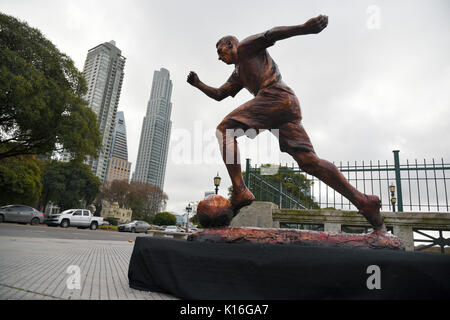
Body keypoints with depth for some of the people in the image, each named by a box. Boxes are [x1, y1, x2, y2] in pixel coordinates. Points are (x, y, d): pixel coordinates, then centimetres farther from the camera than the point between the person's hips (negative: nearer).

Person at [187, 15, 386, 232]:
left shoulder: (246, 46, 18)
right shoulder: (238, 74, 40)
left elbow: (271, 34, 0)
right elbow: (218, 95, 40)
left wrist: (303, 28, -17)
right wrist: (198, 84, 27)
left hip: (275, 95, -9)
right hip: (289, 107, 9)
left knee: (224, 130, -9)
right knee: (308, 160, -4)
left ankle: (240, 193, -22)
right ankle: (364, 203, -8)